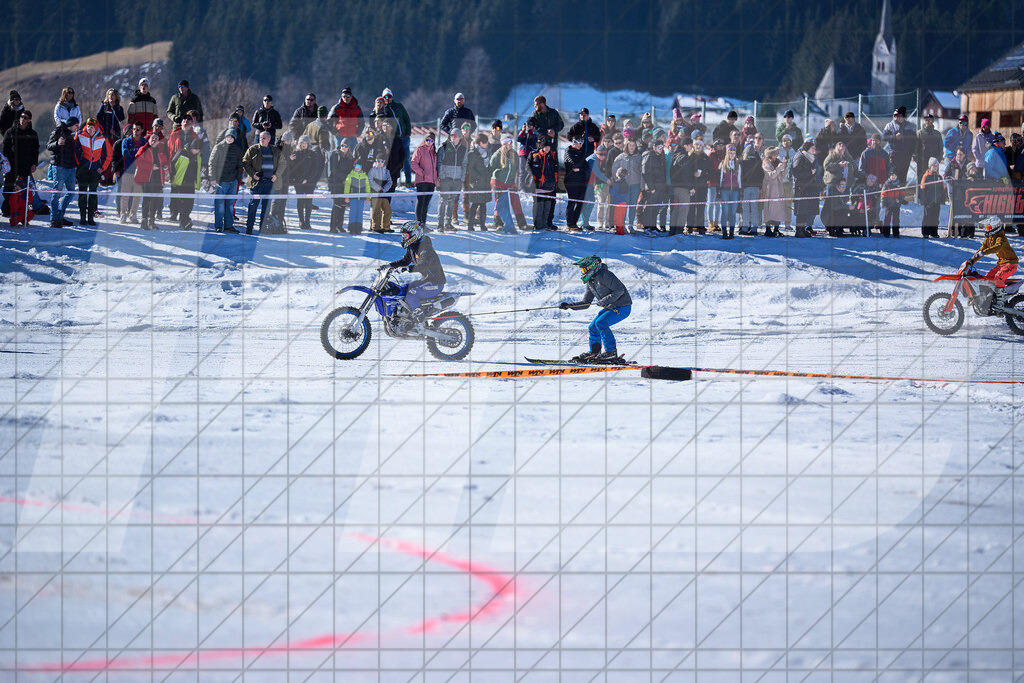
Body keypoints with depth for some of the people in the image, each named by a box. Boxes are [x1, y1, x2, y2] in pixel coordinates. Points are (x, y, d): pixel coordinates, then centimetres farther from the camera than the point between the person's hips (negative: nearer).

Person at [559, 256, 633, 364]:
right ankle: (594, 353, 18)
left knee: (601, 323, -24)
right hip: (610, 307, 9)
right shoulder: (590, 282, 10)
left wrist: (603, 301, -27)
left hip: (623, 307, -9)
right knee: (593, 328, 6)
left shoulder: (604, 275, -18)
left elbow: (619, 290, -22)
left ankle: (611, 352, -21)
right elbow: (585, 303, 12)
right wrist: (568, 305, 0)